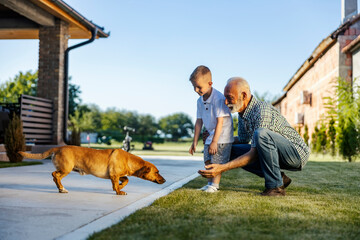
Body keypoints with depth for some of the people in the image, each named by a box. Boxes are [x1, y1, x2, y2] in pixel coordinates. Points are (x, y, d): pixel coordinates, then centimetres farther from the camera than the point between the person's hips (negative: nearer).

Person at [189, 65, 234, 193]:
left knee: (217, 161, -8)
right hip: (211, 136, 8)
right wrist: (195, 141, 11)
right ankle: (209, 183, 22)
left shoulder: (218, 98, -22)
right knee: (208, 161, 10)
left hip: (223, 136, -8)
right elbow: (199, 121, 10)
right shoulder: (200, 101, 3)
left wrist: (214, 141, -22)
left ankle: (214, 185, 3)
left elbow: (220, 121, -23)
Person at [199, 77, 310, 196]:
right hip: (278, 155, 9)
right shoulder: (243, 113, 3)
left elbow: (254, 154, -28)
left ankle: (276, 186, -22)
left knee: (261, 133, -35)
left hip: (297, 152, -9)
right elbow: (243, 140, 20)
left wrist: (222, 168, -32)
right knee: (233, 151, 1)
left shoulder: (262, 111, -26)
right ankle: (280, 178, 4)